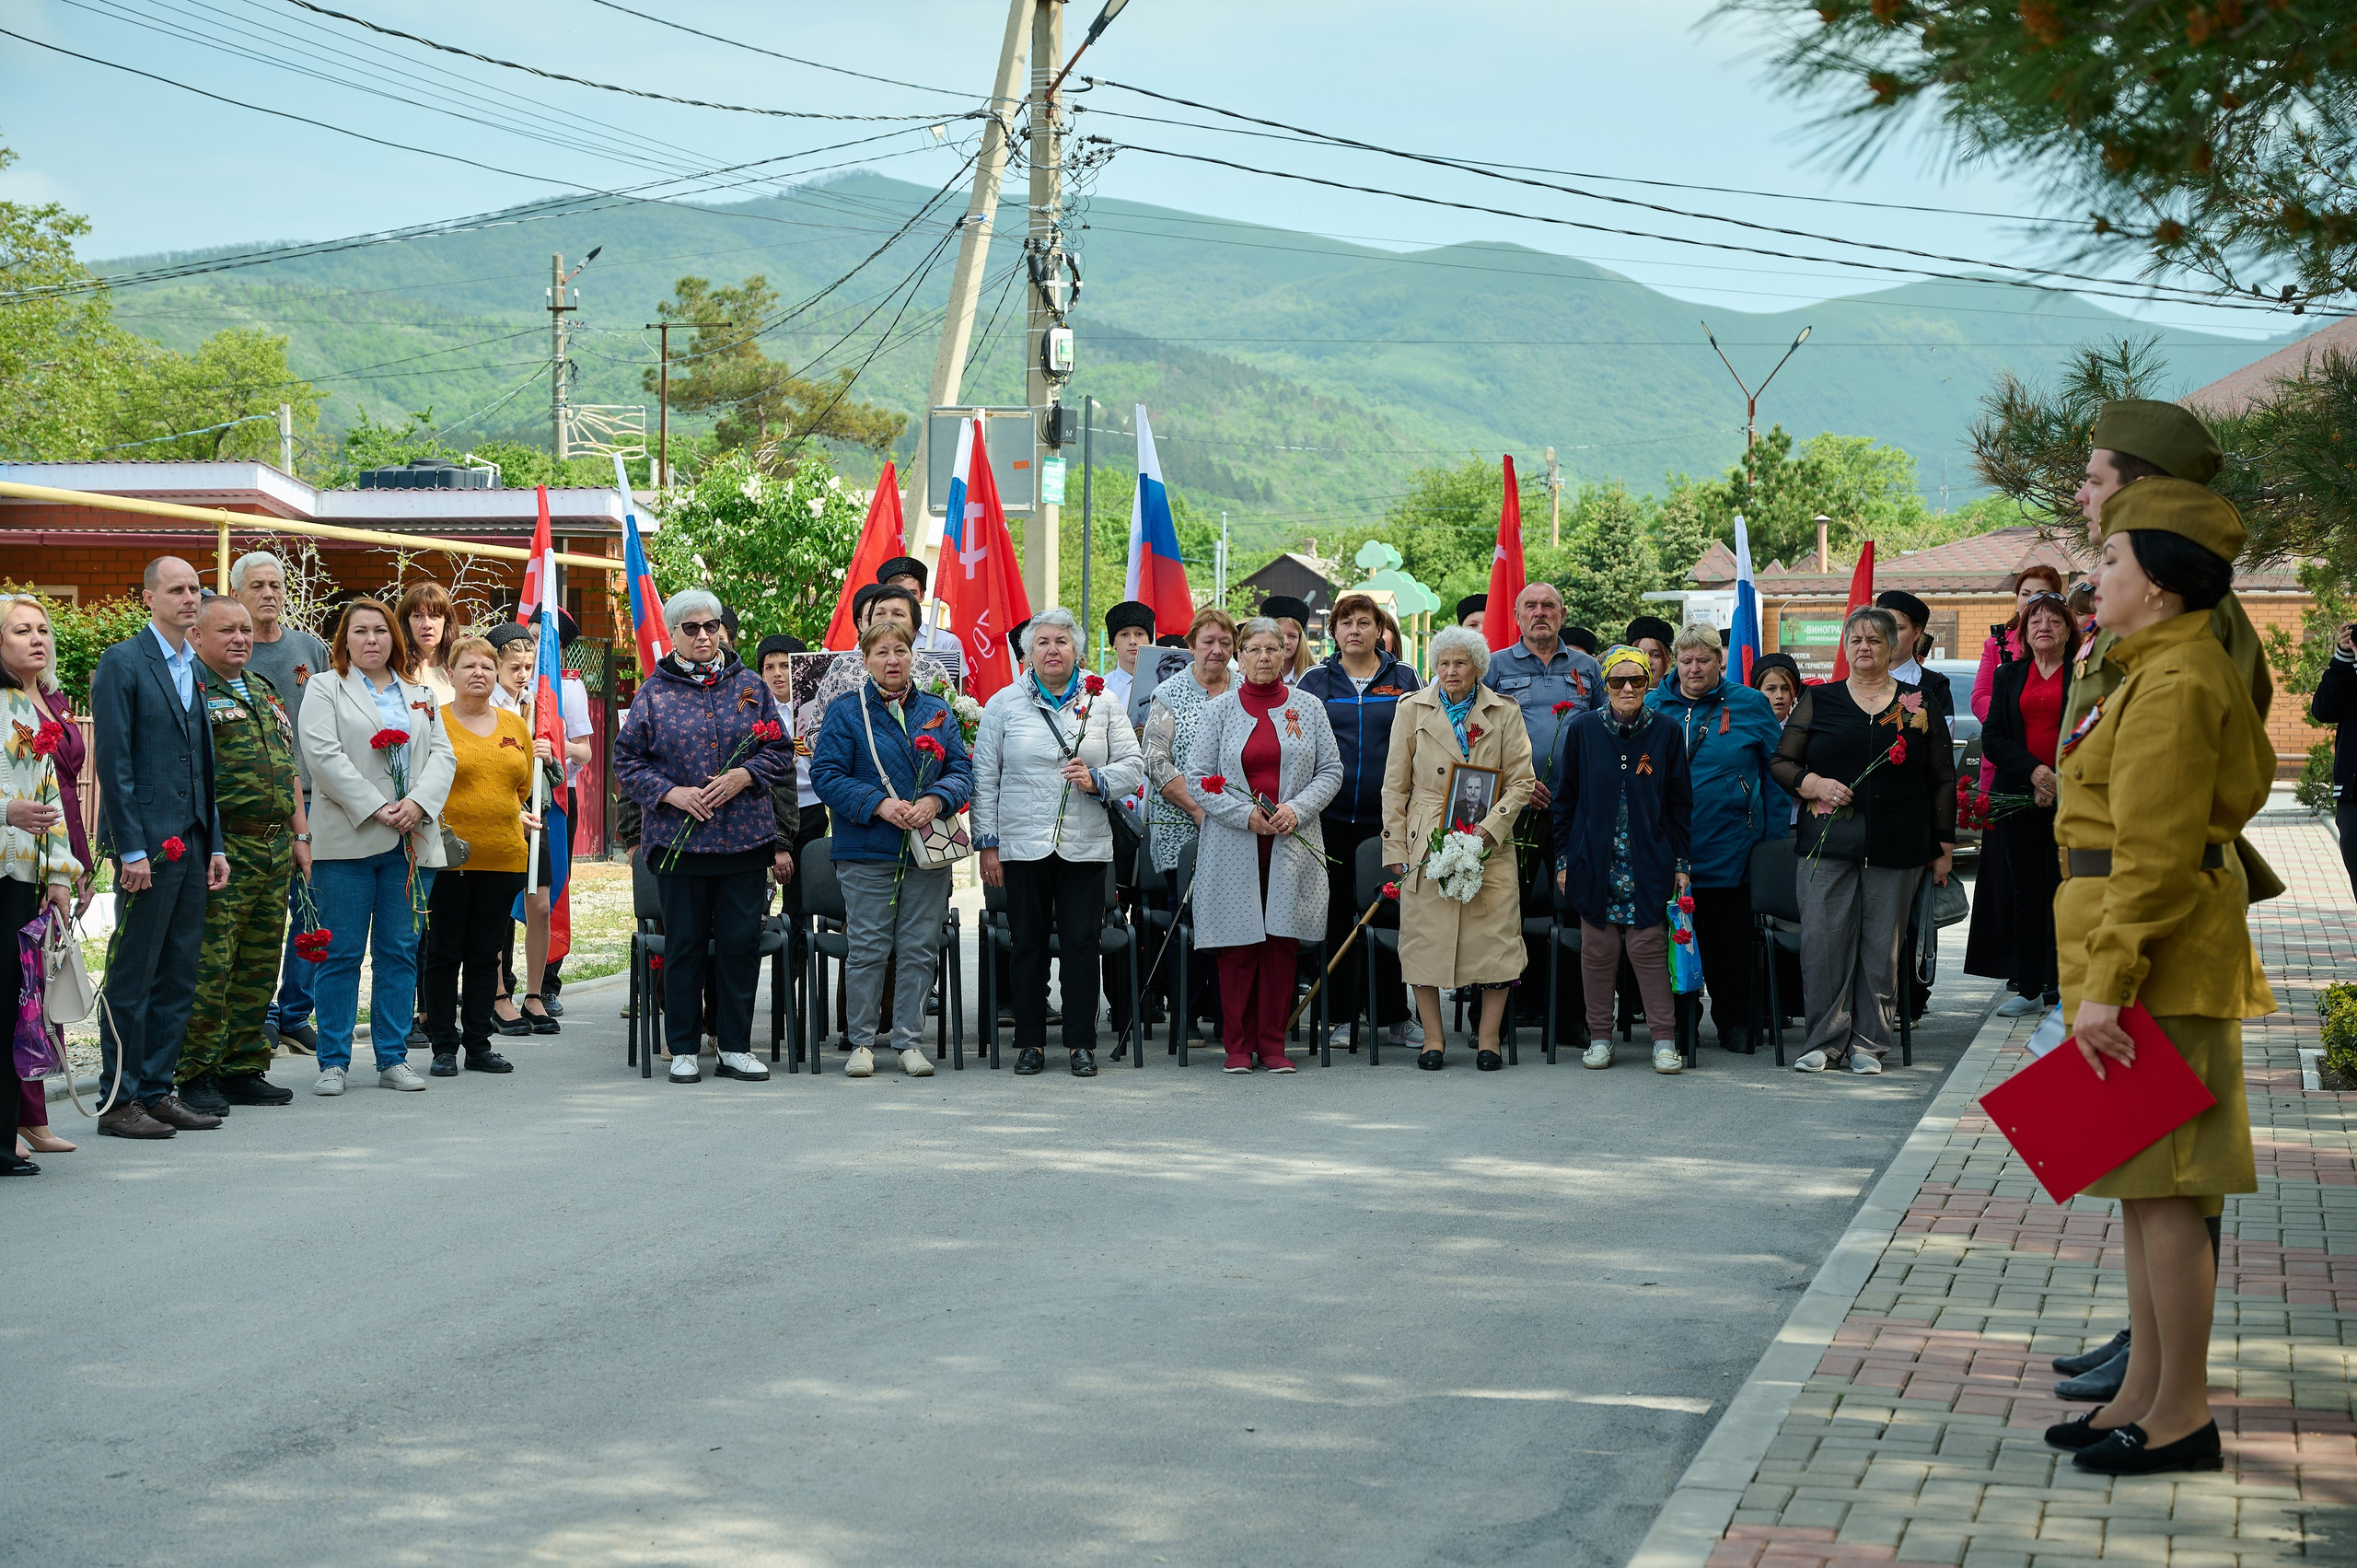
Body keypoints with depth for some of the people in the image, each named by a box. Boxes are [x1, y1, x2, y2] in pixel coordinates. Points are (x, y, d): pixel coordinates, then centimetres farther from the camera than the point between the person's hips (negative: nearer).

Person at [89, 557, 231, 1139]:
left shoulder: (197, 668, 16)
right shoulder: (121, 663, -6)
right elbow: (113, 762, -11)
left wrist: (215, 844, 13)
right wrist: (131, 850, -16)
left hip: (193, 844, 7)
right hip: (147, 844, -7)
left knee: (178, 979, 9)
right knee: (132, 979, -3)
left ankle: (157, 1091, 16)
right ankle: (119, 1102, 3)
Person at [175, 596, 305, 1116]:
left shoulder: (266, 693, 20)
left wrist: (300, 835, 19)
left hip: (275, 850, 8)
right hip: (221, 851, -8)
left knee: (259, 966, 10)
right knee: (209, 966, -7)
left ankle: (243, 1068, 17)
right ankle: (195, 1074, 0)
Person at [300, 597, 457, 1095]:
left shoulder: (420, 696, 18)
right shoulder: (326, 691, 5)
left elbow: (443, 754, 9)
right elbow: (324, 755, -8)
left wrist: (417, 803, -10)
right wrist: (375, 809, -15)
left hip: (410, 842, 4)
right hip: (347, 841, -4)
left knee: (400, 952, 5)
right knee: (341, 953, -2)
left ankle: (394, 1059, 11)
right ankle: (333, 1062, 4)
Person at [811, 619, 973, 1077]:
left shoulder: (938, 712, 11)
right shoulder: (846, 714, 1)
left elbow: (962, 770, 7)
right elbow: (826, 775, -5)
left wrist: (935, 801, -13)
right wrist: (879, 805, -16)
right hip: (867, 851, -3)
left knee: (919, 949, 4)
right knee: (867, 949, -1)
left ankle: (910, 1042, 12)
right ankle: (862, 1043, 9)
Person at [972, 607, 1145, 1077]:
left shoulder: (1102, 702, 8)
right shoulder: (1004, 704, 6)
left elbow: (1132, 766, 6)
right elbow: (985, 778, 6)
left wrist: (1095, 781, -13)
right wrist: (988, 843, 1)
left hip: (1084, 845, 0)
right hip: (1022, 843, 0)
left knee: (1081, 943, -1)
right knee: (1028, 944, 4)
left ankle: (1081, 1043, 6)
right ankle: (1030, 1042, 12)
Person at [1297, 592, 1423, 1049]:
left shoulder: (1404, 680, 8)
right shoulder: (1315, 681, 8)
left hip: (1387, 817, 0)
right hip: (1331, 817, 0)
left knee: (1389, 912, 2)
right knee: (1336, 913, 4)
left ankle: (1392, 1013, 11)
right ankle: (1341, 1013, 12)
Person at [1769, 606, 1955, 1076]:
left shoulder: (1919, 706, 9)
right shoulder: (1818, 700, 9)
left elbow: (1943, 781, 11)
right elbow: (1781, 761, 10)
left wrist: (1944, 847, 7)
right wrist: (1813, 784, -10)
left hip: (1896, 844, 0)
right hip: (1829, 839, 0)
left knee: (1882, 944, 1)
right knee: (1822, 940, -5)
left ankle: (1867, 1043, 10)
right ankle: (1825, 1040, 4)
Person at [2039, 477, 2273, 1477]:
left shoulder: (2176, 684, -17)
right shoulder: (2165, 671, 16)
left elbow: (2157, 854, -21)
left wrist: (2107, 982, -22)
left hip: (2158, 961, -11)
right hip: (2157, 961, 11)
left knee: (2163, 1187, -5)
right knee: (2142, 1181, 14)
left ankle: (2184, 1414, 2)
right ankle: (2144, 1391, 21)